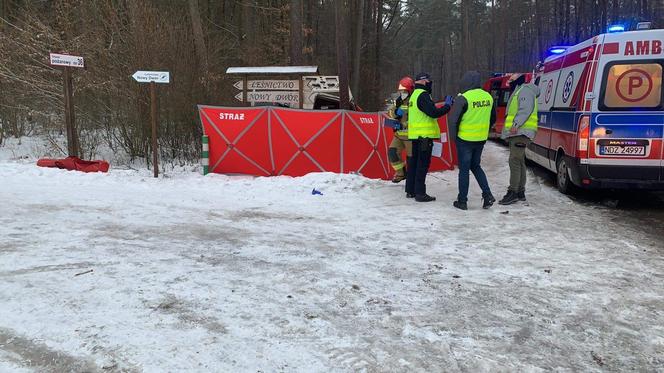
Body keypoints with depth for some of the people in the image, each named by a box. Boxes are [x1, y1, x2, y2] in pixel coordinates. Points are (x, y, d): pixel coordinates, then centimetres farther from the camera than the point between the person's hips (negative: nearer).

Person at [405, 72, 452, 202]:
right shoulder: (423, 95, -15)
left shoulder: (414, 95, 16)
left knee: (414, 162, 14)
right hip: (424, 135, -10)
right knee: (423, 164, -6)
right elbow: (434, 113, -22)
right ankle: (420, 193, -4)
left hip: (415, 134, 10)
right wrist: (447, 105, -10)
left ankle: (410, 190, 20)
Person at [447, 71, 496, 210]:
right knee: (476, 166, 21)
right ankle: (487, 195, 10)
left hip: (465, 139, -6)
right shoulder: (488, 97, 5)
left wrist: (454, 135, -2)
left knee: (464, 170, 5)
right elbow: (493, 119, 15)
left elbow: (452, 119, -18)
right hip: (481, 139, 6)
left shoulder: (463, 98, -17)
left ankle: (462, 201, 12)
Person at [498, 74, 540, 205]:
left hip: (521, 132, -11)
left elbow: (526, 110, -20)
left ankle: (513, 192, -17)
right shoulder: (519, 92, 27)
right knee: (519, 162, 13)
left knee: (515, 161, -15)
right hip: (517, 133, 11)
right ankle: (520, 192, 18)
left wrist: (516, 124, -28)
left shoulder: (525, 90, -6)